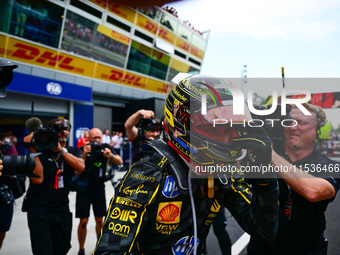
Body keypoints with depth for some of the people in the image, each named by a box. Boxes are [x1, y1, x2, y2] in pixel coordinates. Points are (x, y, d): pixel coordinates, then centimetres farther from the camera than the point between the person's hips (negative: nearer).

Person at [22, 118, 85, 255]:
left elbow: (80, 167, -16)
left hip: (62, 209, 4)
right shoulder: (41, 151, -7)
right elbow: (38, 179, -19)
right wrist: (33, 150, -20)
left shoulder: (73, 151, 5)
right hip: (39, 209, -4)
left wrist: (60, 149, -22)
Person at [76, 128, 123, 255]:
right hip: (84, 189, -2)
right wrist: (84, 155, -28)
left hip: (99, 189, 2)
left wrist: (110, 156, -26)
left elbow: (120, 162, -7)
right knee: (83, 221, -2)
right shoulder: (82, 149, -7)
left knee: (99, 220, 8)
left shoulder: (105, 148, -2)